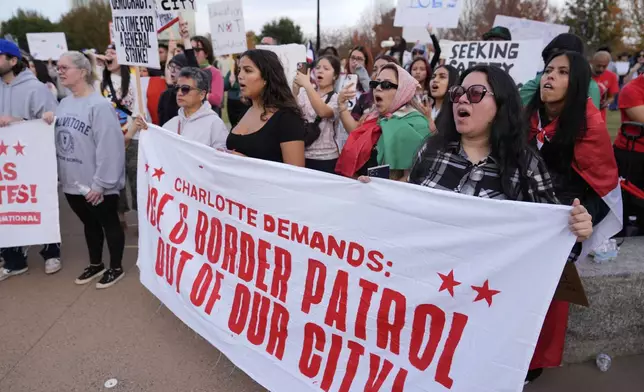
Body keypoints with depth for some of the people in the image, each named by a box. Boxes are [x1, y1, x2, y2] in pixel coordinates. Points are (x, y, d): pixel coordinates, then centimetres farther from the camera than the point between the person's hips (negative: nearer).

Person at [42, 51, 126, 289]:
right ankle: (95, 265, 38)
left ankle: (116, 268, 25)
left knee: (109, 224, 9)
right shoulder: (64, 103, 9)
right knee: (90, 224, 21)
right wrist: (49, 124, -6)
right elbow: (58, 141, 15)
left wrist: (101, 183, -22)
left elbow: (109, 147, -22)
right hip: (71, 181, 8)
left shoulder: (99, 105, -17)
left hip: (96, 185, -8)